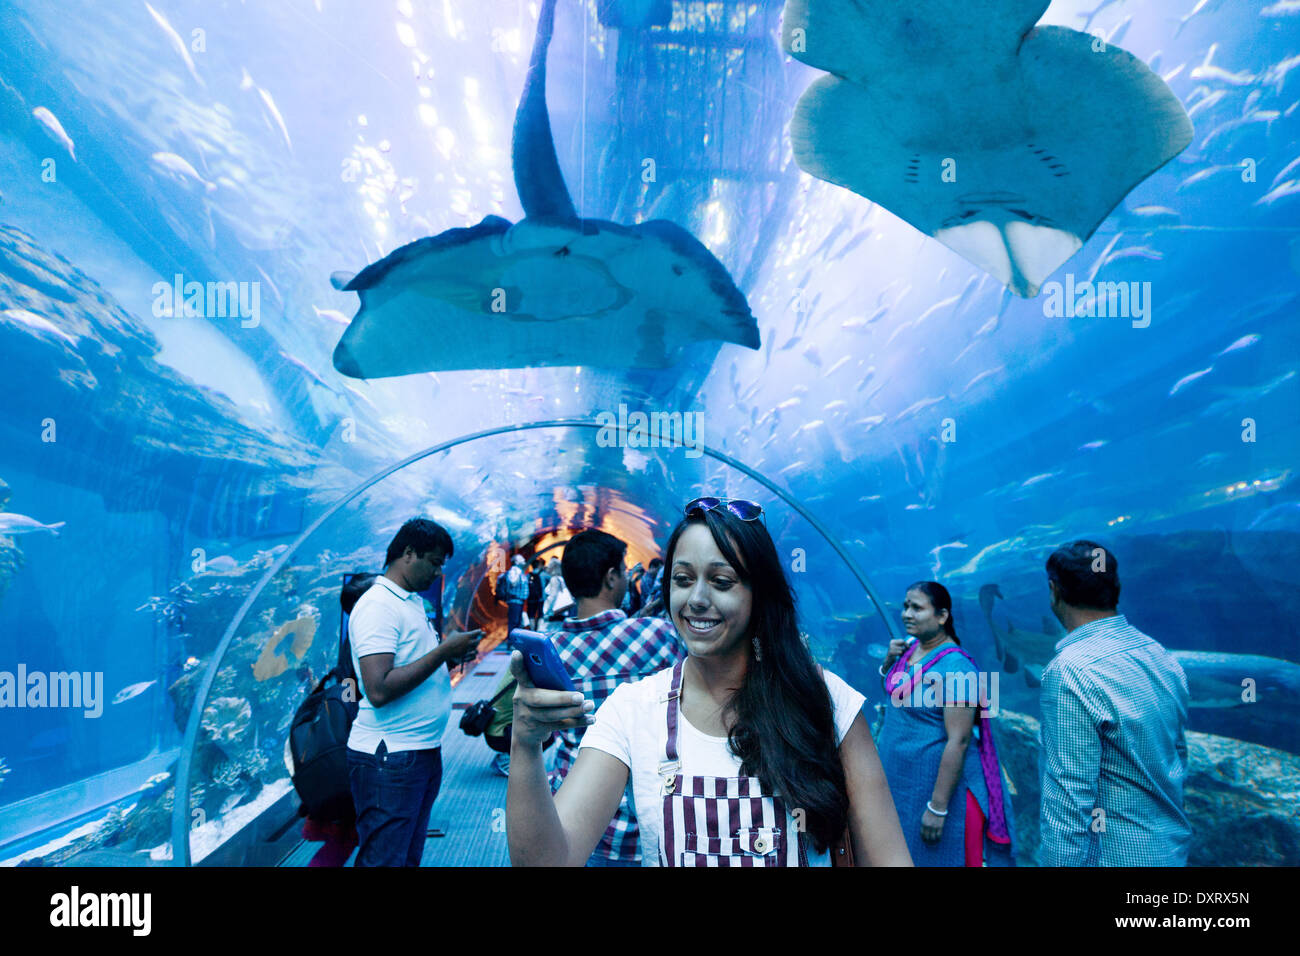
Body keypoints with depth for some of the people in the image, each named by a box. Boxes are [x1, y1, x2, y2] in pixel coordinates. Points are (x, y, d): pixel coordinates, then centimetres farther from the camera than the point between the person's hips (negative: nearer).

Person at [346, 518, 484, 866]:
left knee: (411, 855, 18)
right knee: (385, 859, 3)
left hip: (425, 751, 9)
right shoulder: (377, 606, -17)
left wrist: (451, 655, 2)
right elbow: (379, 690, -26)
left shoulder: (414, 601, 13)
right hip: (388, 759, -9)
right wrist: (444, 650, -21)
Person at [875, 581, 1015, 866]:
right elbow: (889, 686, 19)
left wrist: (938, 808, -24)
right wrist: (890, 659, -3)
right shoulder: (911, 647, 1)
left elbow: (958, 741, -25)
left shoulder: (954, 666, -23)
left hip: (939, 782, -8)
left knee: (934, 855, 10)